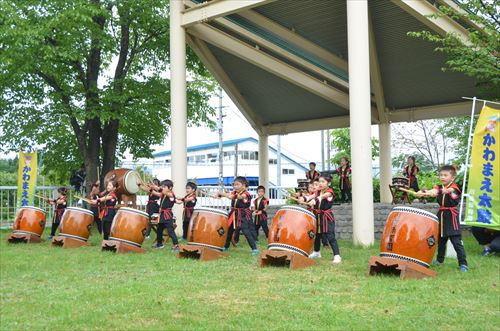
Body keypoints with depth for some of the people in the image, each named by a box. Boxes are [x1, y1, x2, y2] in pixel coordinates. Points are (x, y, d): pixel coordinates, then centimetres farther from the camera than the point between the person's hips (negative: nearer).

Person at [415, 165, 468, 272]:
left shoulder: (454, 187, -9)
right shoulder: (439, 187, 7)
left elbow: (447, 191, -31)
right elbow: (433, 192, -14)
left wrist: (434, 192, -53)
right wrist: (422, 193, -38)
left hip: (451, 216, -6)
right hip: (441, 216, 6)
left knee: (457, 242, -9)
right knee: (440, 240, 18)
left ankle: (463, 264, -4)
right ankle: (440, 259, 34)